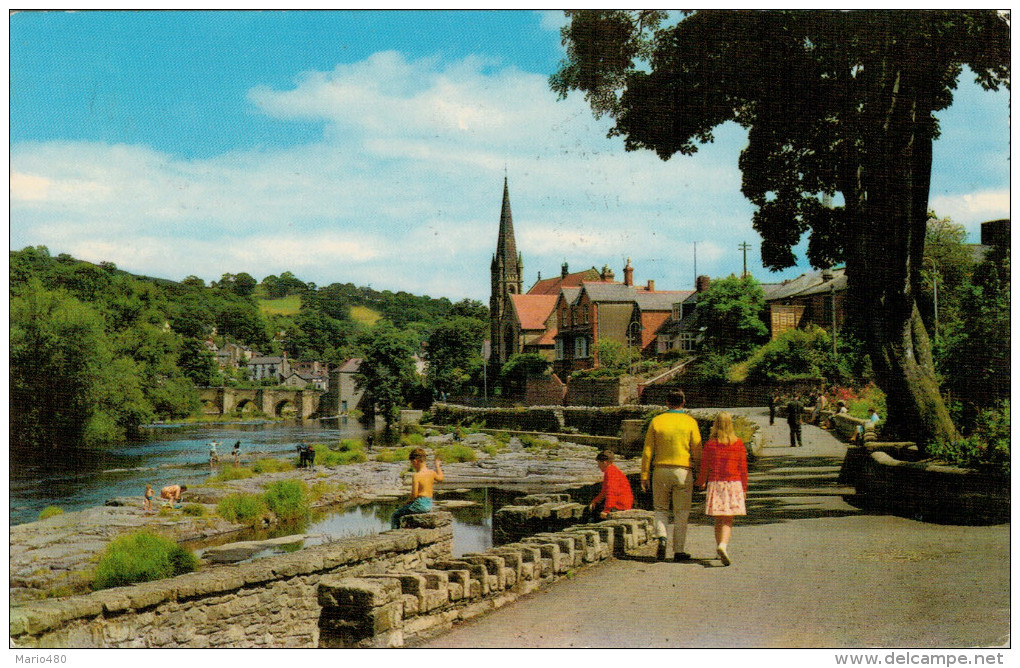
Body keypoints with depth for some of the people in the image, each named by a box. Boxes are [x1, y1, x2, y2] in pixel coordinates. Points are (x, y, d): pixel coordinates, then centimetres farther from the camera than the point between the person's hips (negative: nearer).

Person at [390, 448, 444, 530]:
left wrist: (407, 502, -1)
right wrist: (437, 466, 41)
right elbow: (440, 479, 27)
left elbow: (414, 495, -19)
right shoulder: (431, 473, 4)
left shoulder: (416, 476, -17)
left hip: (420, 504, -8)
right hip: (429, 504, 8)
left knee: (394, 516, 4)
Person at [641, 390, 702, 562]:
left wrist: (644, 476, 5)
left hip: (661, 470, 1)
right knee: (681, 513, 8)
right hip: (683, 471, -1)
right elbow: (697, 451, -3)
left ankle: (661, 537, -8)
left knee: (660, 509, 15)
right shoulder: (690, 422, -2)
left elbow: (647, 451, 0)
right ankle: (678, 551, 9)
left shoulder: (656, 421, 1)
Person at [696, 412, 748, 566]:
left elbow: (704, 466, 3)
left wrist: (701, 482, 20)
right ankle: (723, 544, -23)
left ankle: (719, 547, 17)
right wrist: (744, 488, 12)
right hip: (734, 484, -1)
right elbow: (743, 468, 2)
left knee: (719, 519, 11)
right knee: (728, 519, -2)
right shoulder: (738, 444, -2)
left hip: (715, 483, 1)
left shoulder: (710, 444, -2)